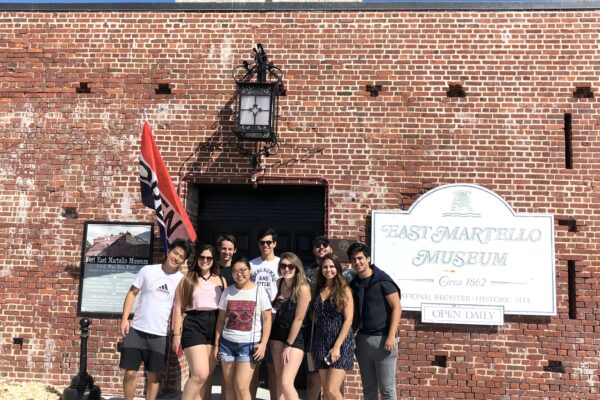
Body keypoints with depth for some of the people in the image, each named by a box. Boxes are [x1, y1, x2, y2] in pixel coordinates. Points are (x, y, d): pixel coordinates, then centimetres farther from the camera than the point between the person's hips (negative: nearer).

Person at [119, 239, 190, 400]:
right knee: (130, 372, 4)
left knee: (153, 376, 9)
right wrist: (124, 318, -5)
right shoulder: (147, 270, -2)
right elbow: (132, 293, 4)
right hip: (137, 330, 0)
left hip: (160, 334, 0)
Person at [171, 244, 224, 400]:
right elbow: (178, 308, 3)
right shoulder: (188, 279, 5)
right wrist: (177, 334, -3)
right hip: (194, 326, -3)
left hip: (215, 328, 4)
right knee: (200, 374, -15)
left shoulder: (221, 280, 12)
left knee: (206, 377, 7)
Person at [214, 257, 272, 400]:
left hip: (250, 344, -3)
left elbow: (267, 319, -3)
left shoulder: (259, 291, -3)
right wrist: (216, 343, 7)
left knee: (241, 386, -8)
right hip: (227, 343, 4)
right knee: (229, 385, 7)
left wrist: (263, 343, -11)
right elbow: (221, 319, 11)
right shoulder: (227, 291, 6)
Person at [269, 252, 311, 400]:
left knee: (286, 383, -13)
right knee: (279, 380, 7)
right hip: (277, 333, 7)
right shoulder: (279, 283, 2)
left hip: (296, 337, -6)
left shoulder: (303, 288, -18)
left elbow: (298, 319, -17)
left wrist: (289, 345, -12)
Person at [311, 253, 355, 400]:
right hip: (321, 342, 5)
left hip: (341, 343, -5)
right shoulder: (318, 290, 10)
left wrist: (337, 346, -15)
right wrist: (314, 345, 4)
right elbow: (315, 318, 14)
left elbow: (348, 320, -10)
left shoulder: (344, 290, -4)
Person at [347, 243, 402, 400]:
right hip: (362, 339, 6)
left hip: (382, 338, -6)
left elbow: (396, 308, -9)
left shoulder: (383, 280, -7)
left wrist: (391, 336, -15)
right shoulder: (354, 284, 9)